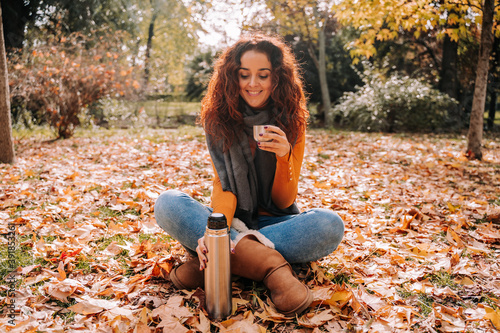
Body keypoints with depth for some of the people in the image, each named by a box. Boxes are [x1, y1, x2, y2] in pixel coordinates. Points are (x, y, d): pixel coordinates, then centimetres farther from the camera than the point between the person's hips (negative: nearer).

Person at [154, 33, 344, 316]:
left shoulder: (291, 123, -5)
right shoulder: (219, 118, -5)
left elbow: (284, 202, -7)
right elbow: (223, 184, -12)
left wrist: (283, 157, -26)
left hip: (272, 223, 0)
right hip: (231, 222, 0)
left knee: (330, 225, -30)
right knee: (167, 204, -26)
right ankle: (269, 264, -33)